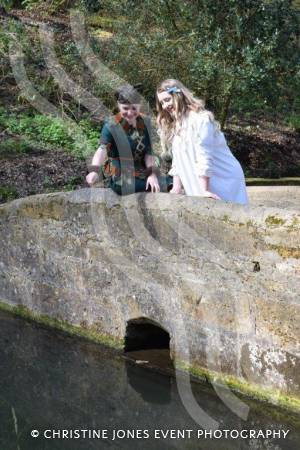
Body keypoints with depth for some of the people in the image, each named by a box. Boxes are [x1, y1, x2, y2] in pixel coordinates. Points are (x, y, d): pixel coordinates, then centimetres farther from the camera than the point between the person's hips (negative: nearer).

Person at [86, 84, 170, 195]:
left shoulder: (144, 123, 3)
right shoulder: (111, 126, -13)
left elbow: (148, 152, 2)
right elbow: (102, 149, -29)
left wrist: (152, 174, -14)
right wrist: (94, 170, -47)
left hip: (140, 172, 6)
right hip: (121, 179, -6)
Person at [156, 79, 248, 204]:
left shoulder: (200, 119, -14)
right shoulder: (174, 126, 12)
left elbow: (204, 156, -20)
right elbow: (178, 160, 11)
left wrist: (204, 190, -23)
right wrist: (176, 188, 3)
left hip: (223, 180, -7)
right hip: (198, 187, 7)